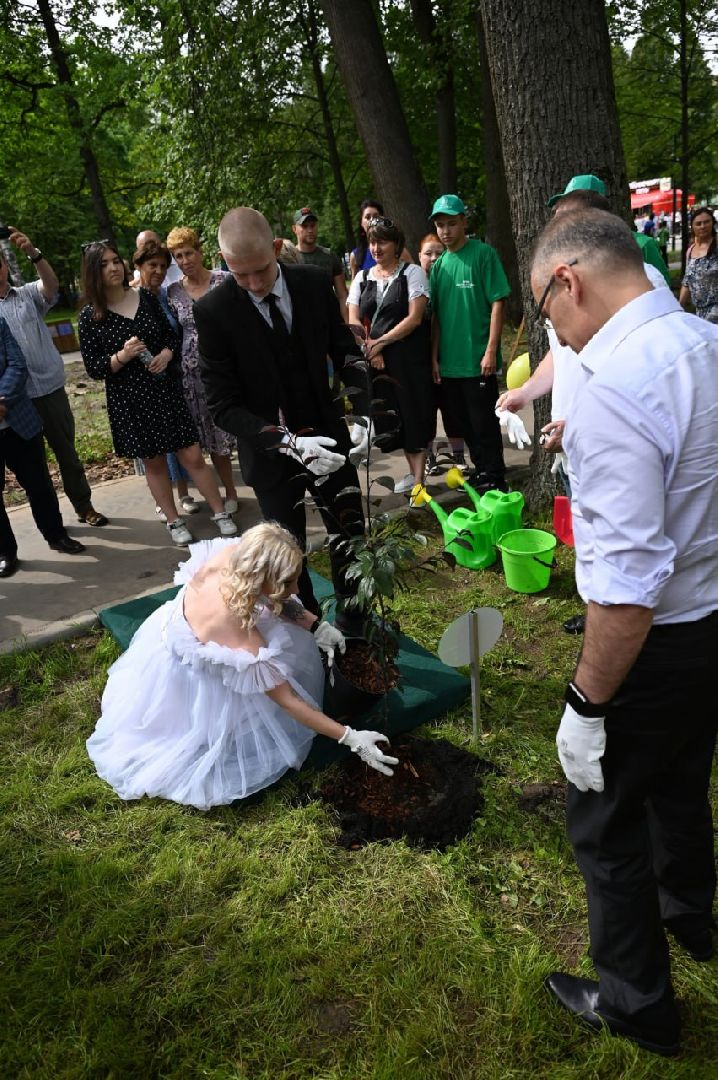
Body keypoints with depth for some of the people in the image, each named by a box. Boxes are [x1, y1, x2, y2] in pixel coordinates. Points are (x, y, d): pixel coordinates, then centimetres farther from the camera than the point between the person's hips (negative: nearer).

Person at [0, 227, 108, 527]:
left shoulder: (29, 294, 8)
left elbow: (51, 284, -13)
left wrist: (33, 253, -31)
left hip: (50, 388, 1)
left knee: (67, 452, 10)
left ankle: (84, 506, 22)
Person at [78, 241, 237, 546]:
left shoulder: (146, 298, 1)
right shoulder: (90, 316, -5)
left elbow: (171, 335, 11)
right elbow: (93, 368, -5)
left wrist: (166, 354, -9)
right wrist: (122, 356, -21)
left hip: (165, 390, 1)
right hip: (128, 400, -1)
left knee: (193, 457, 1)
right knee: (153, 462, 11)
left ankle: (220, 514, 14)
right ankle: (174, 521, 26)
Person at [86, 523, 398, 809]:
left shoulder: (235, 553, -31)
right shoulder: (241, 639, -45)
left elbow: (278, 601, -9)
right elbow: (288, 701, -32)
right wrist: (351, 738, -30)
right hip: (189, 676, -7)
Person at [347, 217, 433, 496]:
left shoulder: (411, 272, -1)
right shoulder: (362, 277, 13)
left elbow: (414, 318, -10)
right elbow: (353, 321, 6)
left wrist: (380, 342, -13)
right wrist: (370, 349, -9)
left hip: (409, 355, -4)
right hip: (376, 360, 5)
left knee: (413, 414, -5)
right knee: (394, 417, 8)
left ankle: (418, 478, -1)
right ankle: (414, 471, 21)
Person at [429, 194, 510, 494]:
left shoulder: (483, 254, -6)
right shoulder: (439, 264, 11)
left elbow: (497, 303, -9)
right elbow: (436, 315, 14)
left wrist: (491, 350, -15)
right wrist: (435, 356, 9)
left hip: (478, 359, -6)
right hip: (449, 362, 6)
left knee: (484, 423, 0)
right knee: (465, 423, 14)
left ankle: (495, 478, 12)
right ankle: (481, 471, 28)